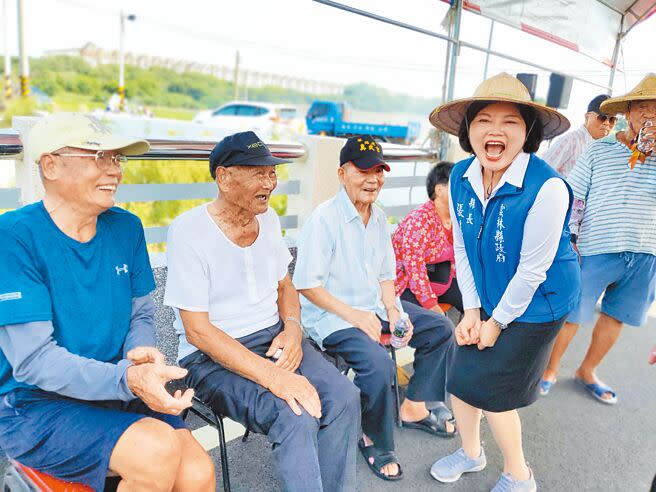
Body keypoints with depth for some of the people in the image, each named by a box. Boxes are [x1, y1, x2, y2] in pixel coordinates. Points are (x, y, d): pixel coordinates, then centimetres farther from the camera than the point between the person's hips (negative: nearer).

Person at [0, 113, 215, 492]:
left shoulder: (126, 227, 2)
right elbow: (32, 359, -19)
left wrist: (141, 354, -14)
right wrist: (127, 379, -32)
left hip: (118, 393, 4)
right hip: (35, 406, -4)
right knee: (158, 447, -27)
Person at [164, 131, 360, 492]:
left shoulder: (268, 219, 5)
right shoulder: (189, 231, -15)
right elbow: (197, 331, -18)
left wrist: (292, 327, -6)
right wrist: (273, 376, -27)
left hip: (274, 338, 6)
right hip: (213, 356, -5)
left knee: (344, 398, -16)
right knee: (297, 418, -28)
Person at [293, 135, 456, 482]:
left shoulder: (379, 218, 7)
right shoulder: (324, 219, -17)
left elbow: (386, 274, 13)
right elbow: (307, 285, -18)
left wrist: (393, 310, -4)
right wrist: (352, 314, -22)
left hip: (374, 307, 9)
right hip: (331, 316, -8)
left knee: (440, 329, 8)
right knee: (379, 364, -31)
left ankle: (413, 408, 22)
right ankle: (375, 442, -1)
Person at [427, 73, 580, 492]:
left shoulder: (546, 188, -28)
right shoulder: (461, 177, -9)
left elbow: (532, 270, -22)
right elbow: (462, 248, -2)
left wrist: (497, 323, -12)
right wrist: (472, 310, -4)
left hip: (535, 304, -5)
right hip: (487, 300, 6)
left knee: (490, 389, 2)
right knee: (462, 379, 11)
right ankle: (471, 452, 42)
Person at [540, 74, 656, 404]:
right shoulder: (600, 150, 0)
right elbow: (573, 196, 0)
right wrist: (569, 239, -7)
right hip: (597, 250, -3)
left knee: (616, 317, 16)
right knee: (571, 315, 5)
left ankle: (587, 371, 36)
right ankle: (550, 368, 27)